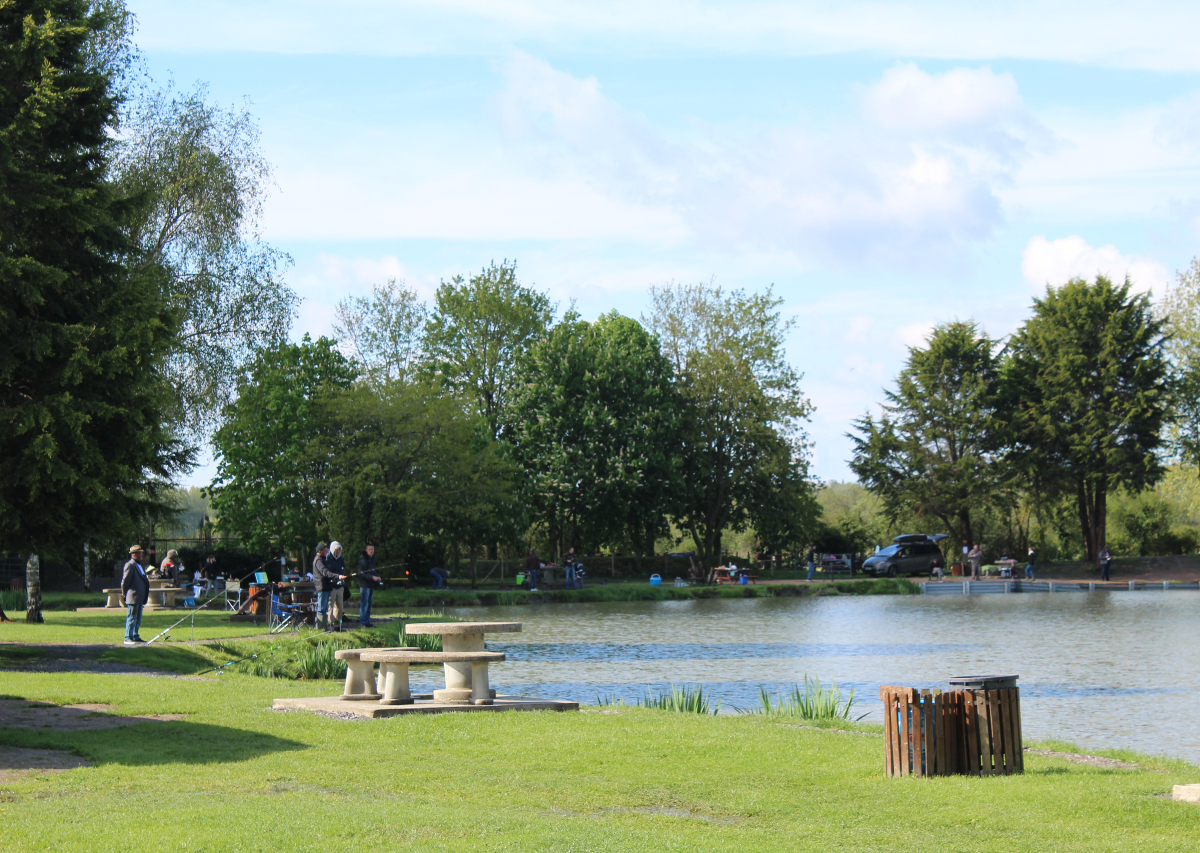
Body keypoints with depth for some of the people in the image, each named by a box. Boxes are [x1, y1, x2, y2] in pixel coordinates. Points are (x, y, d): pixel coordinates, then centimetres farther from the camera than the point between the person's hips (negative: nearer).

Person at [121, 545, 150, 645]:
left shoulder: (138, 565, 17)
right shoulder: (130, 565, -13)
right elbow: (125, 581, -14)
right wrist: (124, 594, -5)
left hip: (139, 598, 9)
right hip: (133, 597, -9)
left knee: (138, 619, 14)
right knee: (131, 618, -6)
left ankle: (135, 637, 20)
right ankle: (128, 638, -2)